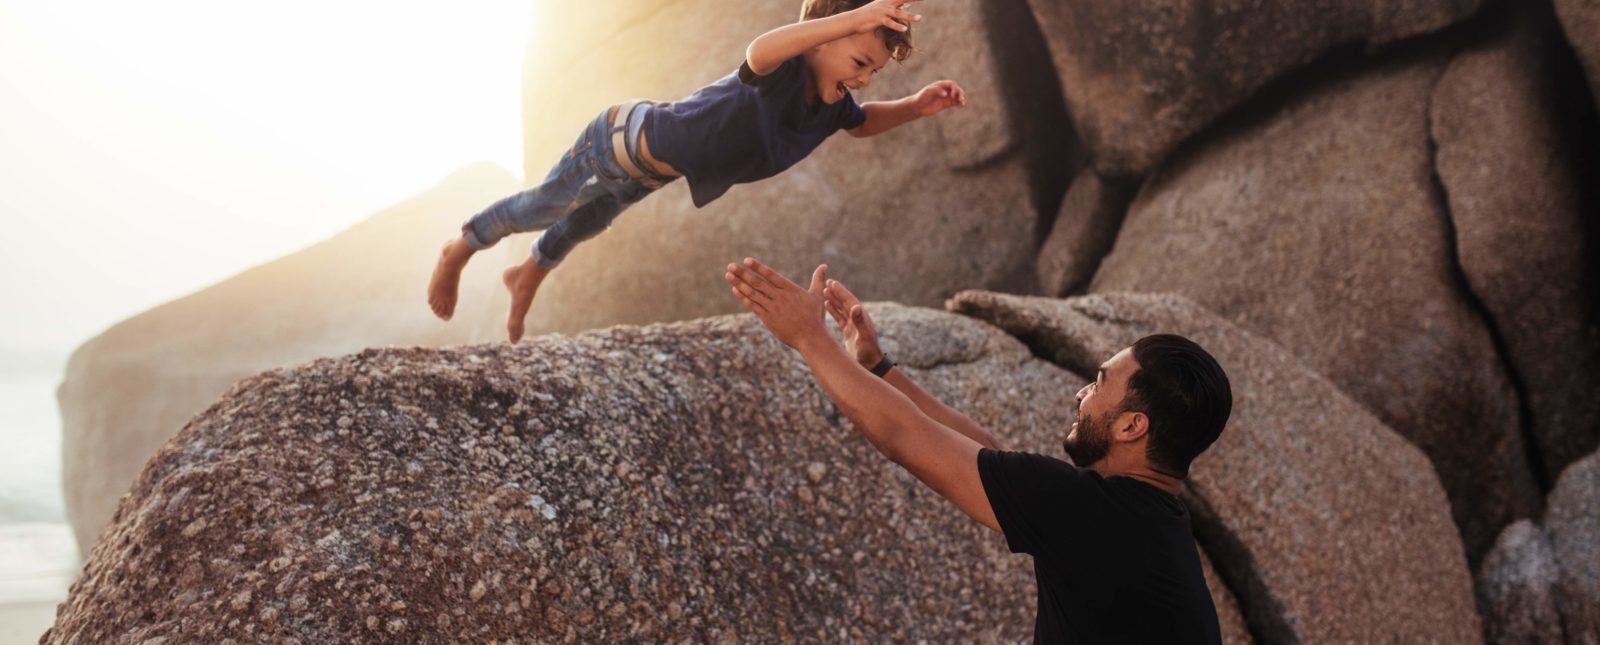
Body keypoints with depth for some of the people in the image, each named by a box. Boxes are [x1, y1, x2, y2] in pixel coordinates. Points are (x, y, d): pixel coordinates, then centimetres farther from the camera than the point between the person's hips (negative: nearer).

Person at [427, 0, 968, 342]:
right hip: (619, 140, -8)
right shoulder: (784, 74, -40)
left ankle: (528, 275, 65)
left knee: (587, 223, 35)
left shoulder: (831, 102, -16)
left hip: (649, 170, 8)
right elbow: (760, 52, -67)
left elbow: (862, 123, 8)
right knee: (541, 207, 19)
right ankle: (457, 254, 49)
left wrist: (917, 106, -11)